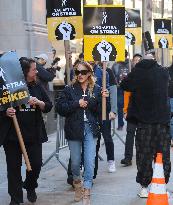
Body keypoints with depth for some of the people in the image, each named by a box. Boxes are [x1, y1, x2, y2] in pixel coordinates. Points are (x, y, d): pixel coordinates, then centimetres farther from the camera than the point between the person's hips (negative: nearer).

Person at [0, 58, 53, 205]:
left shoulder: (37, 87, 6)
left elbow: (49, 106, 8)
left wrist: (39, 103, -12)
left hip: (34, 134, 3)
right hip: (12, 135, -3)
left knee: (36, 164, 4)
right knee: (14, 166, 3)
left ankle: (30, 187, 34)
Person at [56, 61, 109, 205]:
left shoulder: (96, 90, 1)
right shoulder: (70, 89, 0)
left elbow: (100, 111, 1)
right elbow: (60, 108, -5)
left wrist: (104, 98, -15)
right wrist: (76, 104, -14)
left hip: (90, 129, 0)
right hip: (74, 129, 0)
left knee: (90, 163, -3)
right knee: (75, 162, 11)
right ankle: (77, 181, 40)